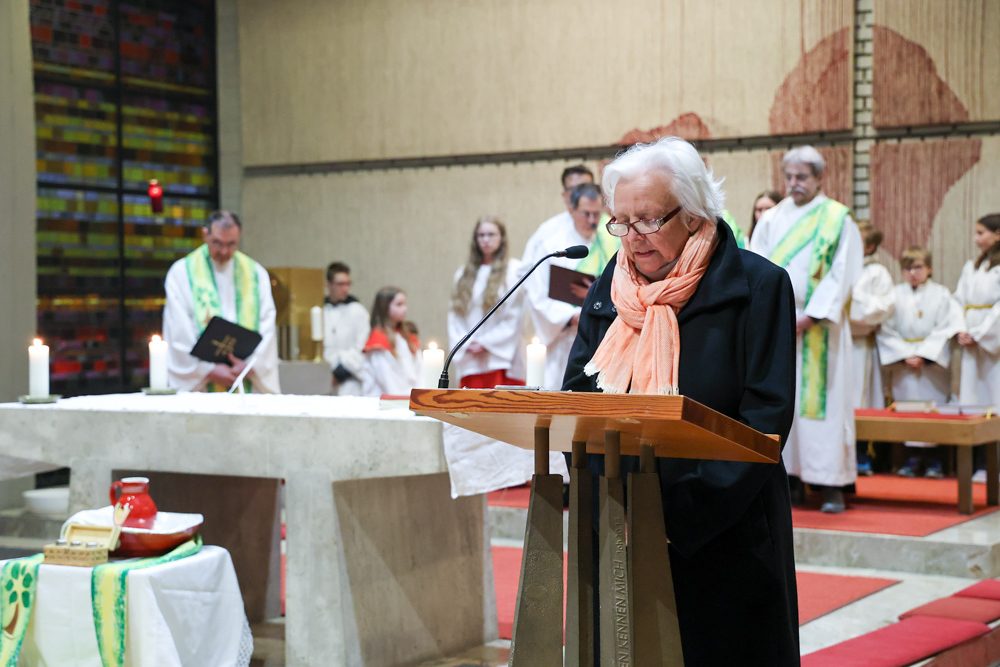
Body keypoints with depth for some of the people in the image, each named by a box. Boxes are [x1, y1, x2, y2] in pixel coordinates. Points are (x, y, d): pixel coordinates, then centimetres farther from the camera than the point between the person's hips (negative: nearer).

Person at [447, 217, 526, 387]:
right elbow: (454, 316, 12)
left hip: (502, 357, -3)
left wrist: (486, 342, -8)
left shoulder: (515, 270, 3)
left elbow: (514, 319, -4)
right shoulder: (463, 274, 16)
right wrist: (464, 344, -3)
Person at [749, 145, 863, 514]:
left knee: (820, 399, -6)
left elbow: (841, 274, -5)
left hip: (818, 327, -4)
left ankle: (831, 484, -3)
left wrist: (810, 317, -13)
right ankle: (791, 481, 8)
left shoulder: (838, 219, 1)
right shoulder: (771, 219, 13)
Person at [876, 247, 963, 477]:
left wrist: (923, 354, -13)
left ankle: (933, 460, 5)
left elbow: (945, 329, -4)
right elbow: (886, 330, 1)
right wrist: (905, 355, -10)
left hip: (933, 363, -2)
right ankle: (912, 458, 9)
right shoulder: (895, 295, 5)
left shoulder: (941, 294, 1)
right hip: (903, 363, 2)